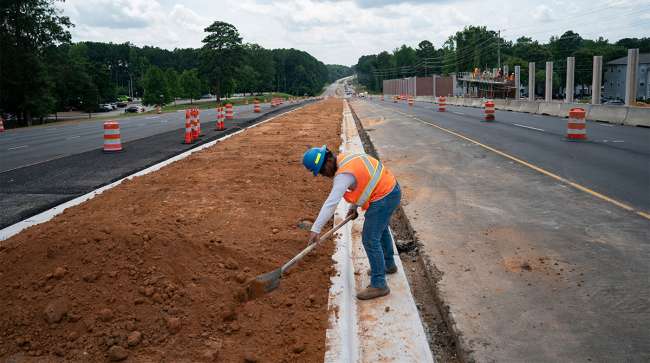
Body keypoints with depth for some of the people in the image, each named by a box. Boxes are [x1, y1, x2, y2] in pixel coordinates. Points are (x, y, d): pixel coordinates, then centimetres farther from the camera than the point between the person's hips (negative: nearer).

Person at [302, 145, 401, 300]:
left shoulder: (343, 174, -26)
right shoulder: (345, 158, 4)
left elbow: (331, 203, -31)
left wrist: (316, 229, -32)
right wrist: (354, 206, 14)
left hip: (383, 198, -11)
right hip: (391, 188, 11)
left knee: (370, 239, -7)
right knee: (381, 229, 28)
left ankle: (379, 284, 1)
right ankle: (388, 264, 49)